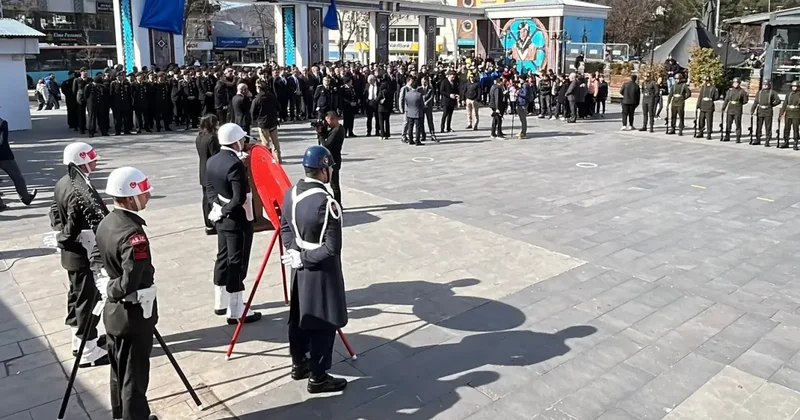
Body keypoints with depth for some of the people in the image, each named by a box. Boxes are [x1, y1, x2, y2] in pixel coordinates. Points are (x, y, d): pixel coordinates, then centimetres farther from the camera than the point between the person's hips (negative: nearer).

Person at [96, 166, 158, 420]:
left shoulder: (105, 223, 2)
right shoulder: (133, 233, -26)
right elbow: (130, 282, -31)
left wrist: (108, 290, 9)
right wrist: (112, 291, -13)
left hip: (113, 311, 9)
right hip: (135, 313, -9)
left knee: (119, 372, 22)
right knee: (134, 377, 5)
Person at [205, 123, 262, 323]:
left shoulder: (212, 161, 5)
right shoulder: (235, 164, -23)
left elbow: (209, 189, 10)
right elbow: (240, 198, -27)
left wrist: (218, 207, 1)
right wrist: (226, 209, -11)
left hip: (221, 219, 9)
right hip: (238, 221, -9)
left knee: (223, 258, 19)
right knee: (237, 263, -1)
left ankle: (221, 303, 32)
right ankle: (236, 312, 8)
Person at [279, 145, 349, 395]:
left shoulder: (291, 194, -2)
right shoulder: (327, 203, -26)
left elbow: (285, 227, 9)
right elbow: (332, 248, -25)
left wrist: (295, 251, 0)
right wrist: (303, 258, -14)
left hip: (299, 268, 8)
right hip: (321, 270, -8)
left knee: (299, 316, 20)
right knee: (324, 323, 5)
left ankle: (298, 365, 37)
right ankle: (317, 378, 16)